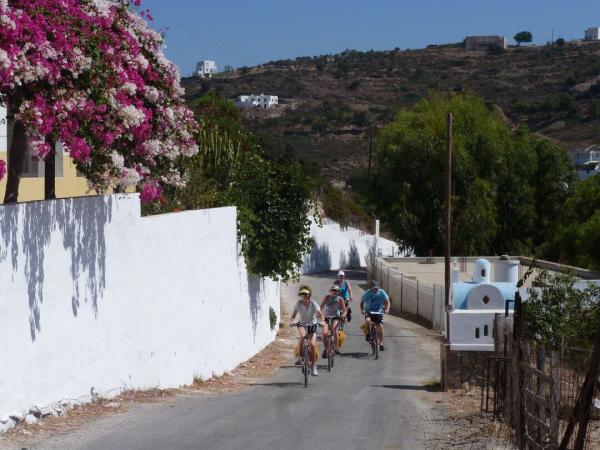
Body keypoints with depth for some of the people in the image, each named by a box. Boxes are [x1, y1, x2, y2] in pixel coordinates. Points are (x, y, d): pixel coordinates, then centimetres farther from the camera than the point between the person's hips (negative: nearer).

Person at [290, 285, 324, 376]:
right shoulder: (298, 303, -13)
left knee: (312, 344, -9)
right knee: (302, 335, -35)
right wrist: (292, 321, -30)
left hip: (312, 324, 0)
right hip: (302, 324, 0)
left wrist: (322, 321, -37)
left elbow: (320, 314, -18)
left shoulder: (313, 303, -16)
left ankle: (313, 365, 9)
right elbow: (294, 314, -9)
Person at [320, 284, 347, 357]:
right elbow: (321, 308, -12)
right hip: (326, 317, 0)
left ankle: (335, 348, -22)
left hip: (336, 318, 0)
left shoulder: (340, 299, -2)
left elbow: (344, 310, -1)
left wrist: (343, 315, -24)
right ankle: (326, 350, 5)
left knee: (334, 328, -32)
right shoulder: (327, 297, -5)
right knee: (325, 333, -20)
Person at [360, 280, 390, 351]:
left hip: (378, 312, 1)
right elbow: (362, 302, -1)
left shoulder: (381, 292, -8)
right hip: (369, 312, -1)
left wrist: (387, 309, -24)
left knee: (380, 327, -11)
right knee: (367, 321, -32)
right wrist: (362, 310, -19)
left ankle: (381, 343, 1)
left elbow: (387, 301, -6)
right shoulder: (367, 293, -9)